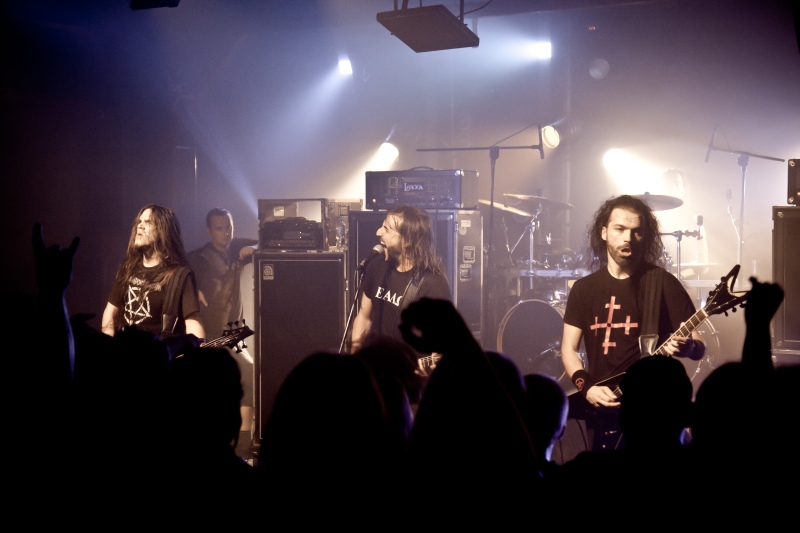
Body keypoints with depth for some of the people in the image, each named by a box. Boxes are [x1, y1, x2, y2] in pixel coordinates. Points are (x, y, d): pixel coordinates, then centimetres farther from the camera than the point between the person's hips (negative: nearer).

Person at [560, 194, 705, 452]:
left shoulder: (662, 282, -2)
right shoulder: (584, 288, 9)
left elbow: (699, 346, -2)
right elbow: (569, 348, 8)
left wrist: (687, 346, -26)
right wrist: (586, 387, -8)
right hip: (601, 406, 3)